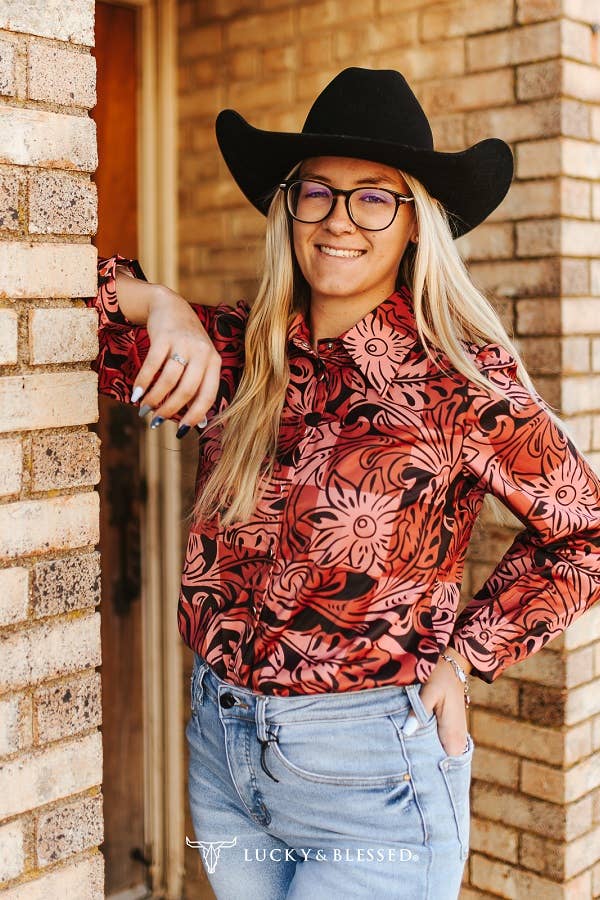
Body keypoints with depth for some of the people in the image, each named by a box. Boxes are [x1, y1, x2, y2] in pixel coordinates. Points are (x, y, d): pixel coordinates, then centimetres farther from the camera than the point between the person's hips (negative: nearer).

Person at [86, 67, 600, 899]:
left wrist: (464, 656, -5)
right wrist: (158, 305, -18)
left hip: (369, 766, -4)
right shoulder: (235, 355, -3)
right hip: (221, 745, 5)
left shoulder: (459, 376, -13)